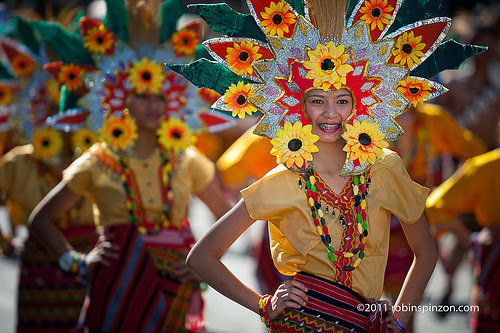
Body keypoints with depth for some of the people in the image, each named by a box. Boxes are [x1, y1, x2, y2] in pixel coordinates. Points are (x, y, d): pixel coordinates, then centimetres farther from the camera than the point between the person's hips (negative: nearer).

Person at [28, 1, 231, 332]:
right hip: (116, 290, -1)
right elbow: (41, 218, 8)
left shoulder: (186, 162, 6)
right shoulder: (99, 163, 2)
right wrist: (74, 260, -2)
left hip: (173, 291, 1)